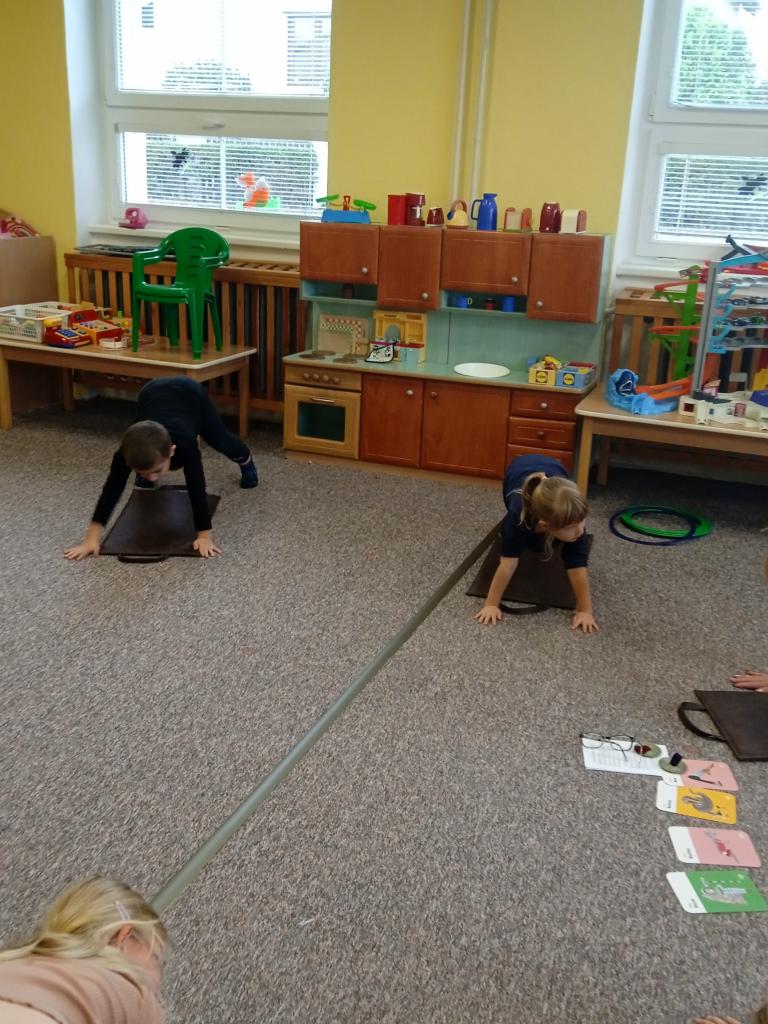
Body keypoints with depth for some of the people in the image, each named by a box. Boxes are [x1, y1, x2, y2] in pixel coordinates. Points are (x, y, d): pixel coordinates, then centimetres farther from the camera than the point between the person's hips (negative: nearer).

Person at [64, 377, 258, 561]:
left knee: (219, 439, 28)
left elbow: (197, 490, -46)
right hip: (152, 392, 1)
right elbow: (112, 489, -39)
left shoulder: (185, 446, -48)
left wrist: (205, 536, -48)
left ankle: (246, 462, 60)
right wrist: (92, 538, -43)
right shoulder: (128, 451, -41)